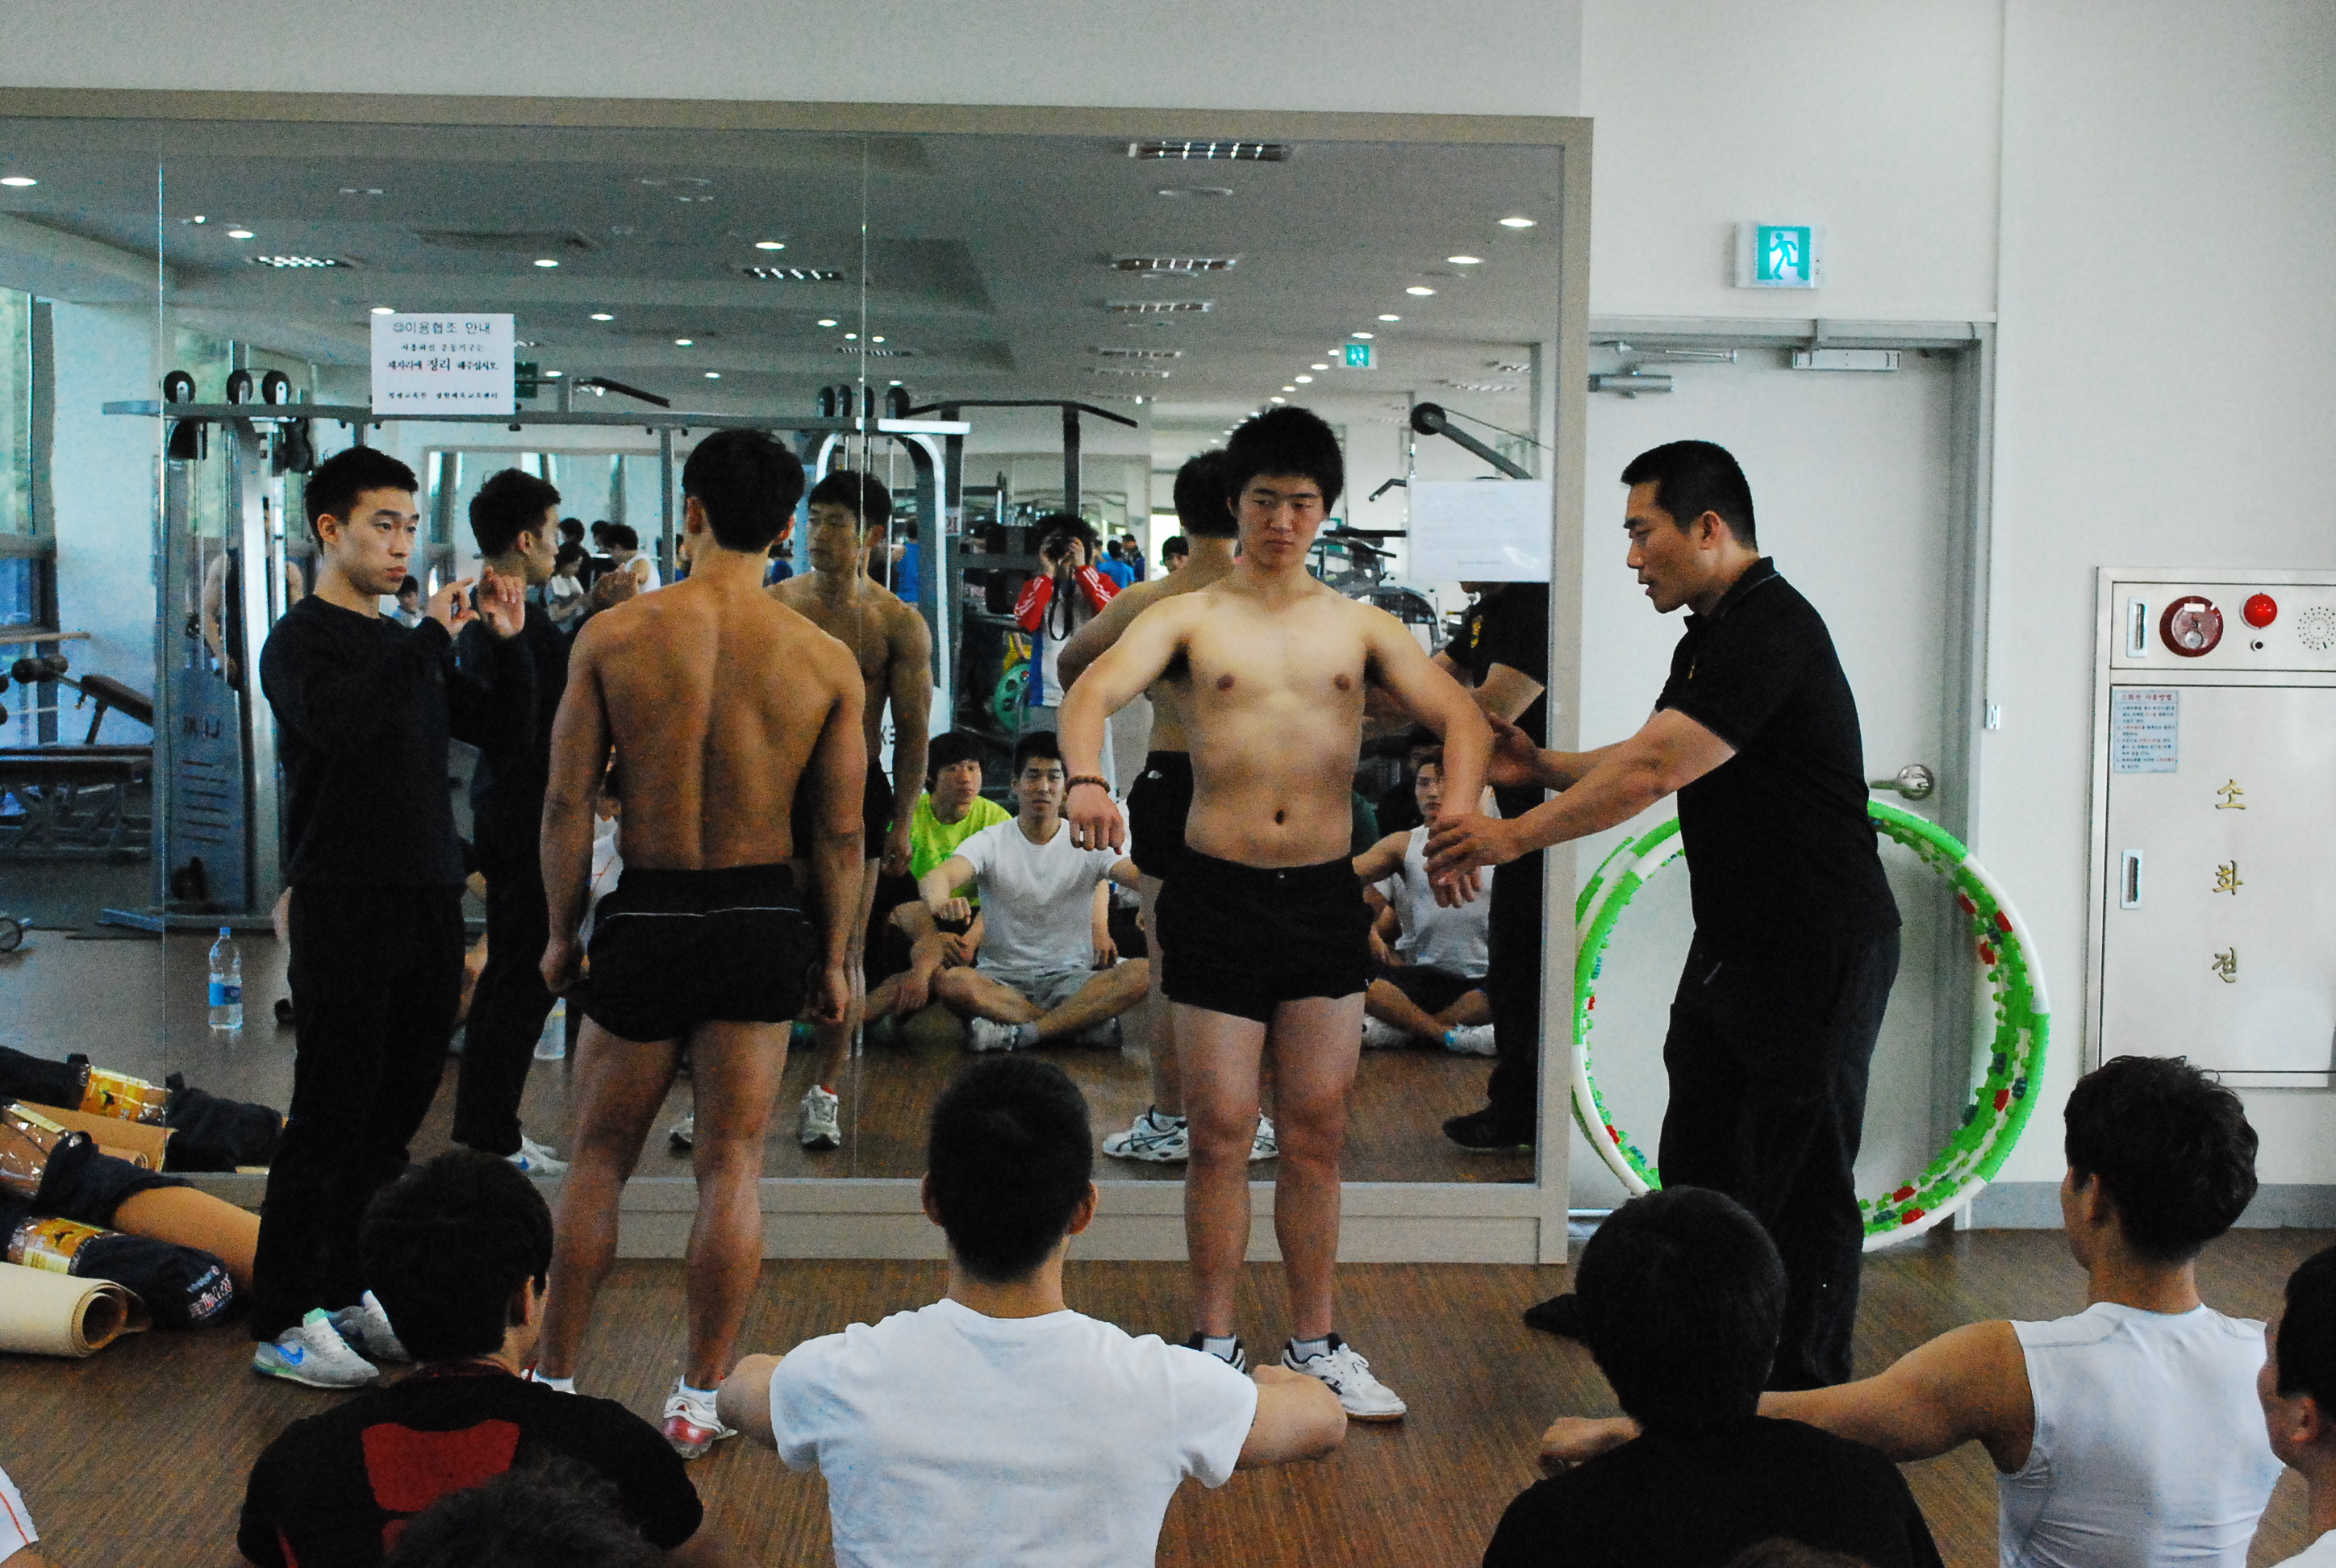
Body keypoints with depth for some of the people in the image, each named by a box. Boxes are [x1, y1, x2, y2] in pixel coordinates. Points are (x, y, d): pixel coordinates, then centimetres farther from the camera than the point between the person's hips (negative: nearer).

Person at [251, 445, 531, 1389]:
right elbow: (339, 721, -27)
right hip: (347, 909, -7)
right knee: (330, 1117, -5)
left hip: (429, 902, 7)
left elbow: (504, 726, 18)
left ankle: (349, 1293, 22)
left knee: (393, 1115, 11)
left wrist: (506, 641, 3)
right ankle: (281, 1324, 2)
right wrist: (433, 638, -22)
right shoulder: (301, 641, -6)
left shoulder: (406, 645, 16)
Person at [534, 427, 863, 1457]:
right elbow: (840, 834, -1)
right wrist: (834, 958, 10)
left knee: (599, 1159, 15)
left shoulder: (614, 635, -8)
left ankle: (554, 1381, 24)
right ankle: (697, 1402, 15)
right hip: (763, 919, 1)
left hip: (647, 915, -1)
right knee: (731, 1166, 9)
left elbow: (566, 805, -5)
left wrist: (561, 934, 7)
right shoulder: (827, 660, -5)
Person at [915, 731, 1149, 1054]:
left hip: (1070, 979, 0)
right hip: (1001, 982, 0)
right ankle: (1079, 1021, -21)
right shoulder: (991, 842, 0)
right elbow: (936, 877, -18)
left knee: (1145, 972, -29)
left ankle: (1020, 1034, -27)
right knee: (943, 979, -34)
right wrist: (941, 904, -44)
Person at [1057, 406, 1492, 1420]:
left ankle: (1316, 1344, 20)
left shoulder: (1360, 627, 9)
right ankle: (1214, 1345, 15)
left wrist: (1458, 811, -22)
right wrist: (1086, 782, -36)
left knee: (1316, 1131, 9)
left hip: (1327, 892, 2)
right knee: (1221, 1130, 2)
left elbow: (1460, 716, -1)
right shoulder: (1187, 620, 3)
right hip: (1217, 890, -2)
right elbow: (1093, 693, -14)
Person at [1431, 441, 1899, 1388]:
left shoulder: (1771, 629, -21)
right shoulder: (1712, 635, 13)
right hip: (1736, 942, 10)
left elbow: (1652, 772, -26)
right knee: (1699, 1146, 21)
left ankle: (1806, 1386, 10)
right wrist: (1543, 767, 7)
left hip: (1816, 951, -10)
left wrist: (1518, 836, -19)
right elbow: (1654, 760, 19)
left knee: (1802, 1175, -1)